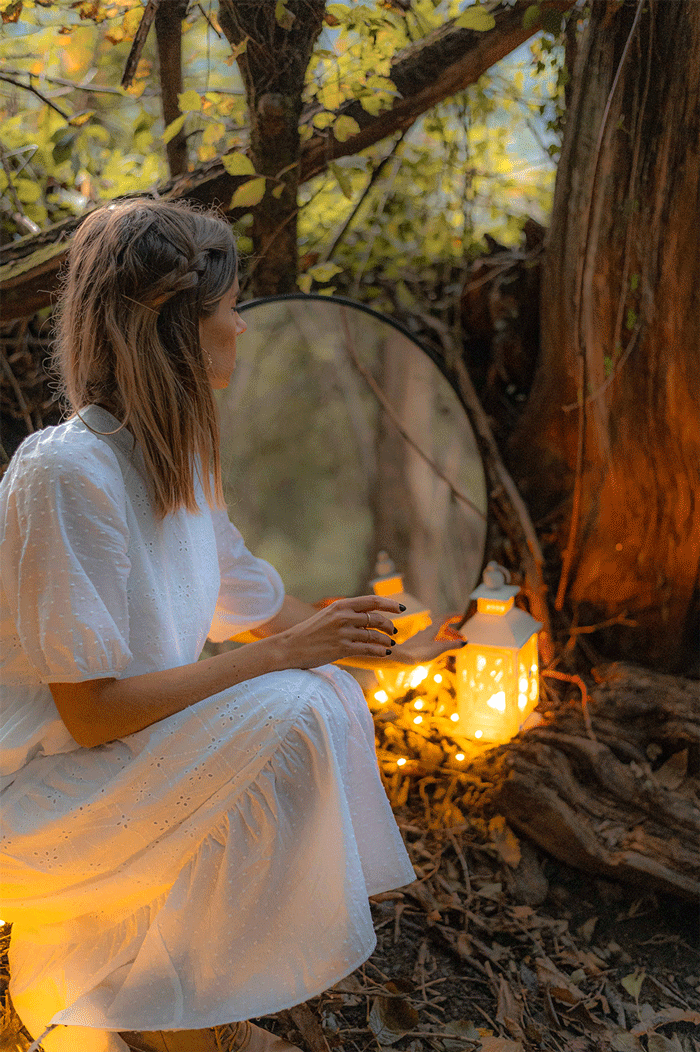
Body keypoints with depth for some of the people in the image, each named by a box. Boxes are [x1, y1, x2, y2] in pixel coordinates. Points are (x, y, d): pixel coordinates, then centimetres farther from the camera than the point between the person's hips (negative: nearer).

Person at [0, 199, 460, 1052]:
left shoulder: (177, 455, 2)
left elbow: (258, 610, 15)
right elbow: (94, 712, -25)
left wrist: (384, 646, 21)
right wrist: (285, 653, -22)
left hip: (115, 758, 9)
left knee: (330, 692, -3)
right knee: (291, 712, -24)